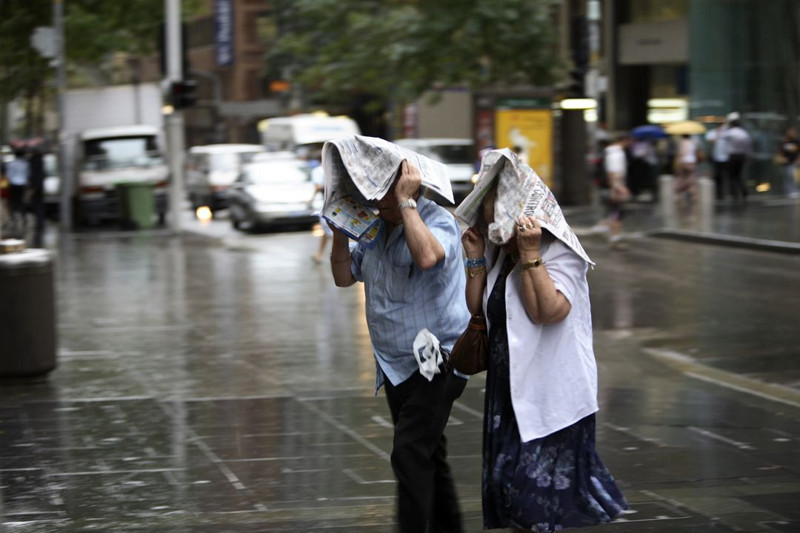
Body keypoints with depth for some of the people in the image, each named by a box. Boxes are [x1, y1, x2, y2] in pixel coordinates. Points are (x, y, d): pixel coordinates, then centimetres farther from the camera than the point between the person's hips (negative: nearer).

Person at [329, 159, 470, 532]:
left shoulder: (437, 221, -14)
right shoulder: (375, 228, 9)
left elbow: (427, 256, -36)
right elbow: (344, 276, 12)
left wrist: (405, 203, -29)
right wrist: (341, 229, -2)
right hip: (395, 367, 8)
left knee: (410, 455, -16)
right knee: (428, 456, 17)